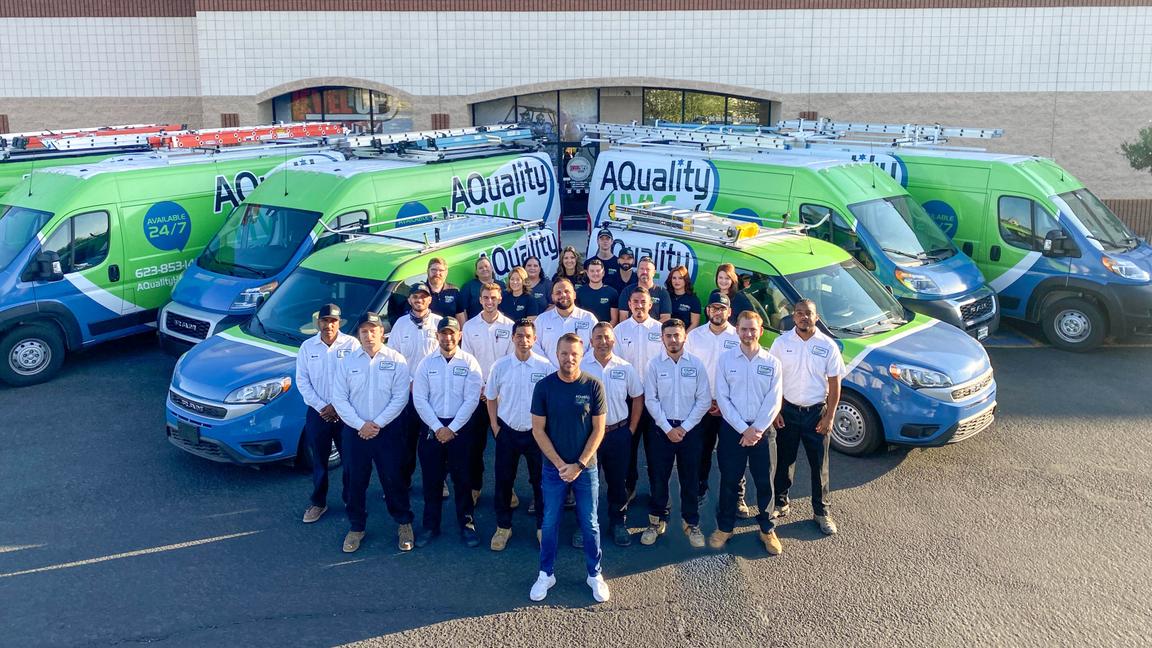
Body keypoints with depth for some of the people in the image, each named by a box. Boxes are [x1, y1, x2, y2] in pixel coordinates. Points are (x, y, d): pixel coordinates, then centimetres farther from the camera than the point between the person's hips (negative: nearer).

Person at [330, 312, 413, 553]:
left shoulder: (396, 360, -2)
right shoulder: (348, 361, 3)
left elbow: (400, 397, -7)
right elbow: (339, 398, -1)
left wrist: (377, 423, -13)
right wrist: (360, 425, -11)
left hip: (388, 429, -2)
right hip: (355, 431, 2)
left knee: (393, 478, 3)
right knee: (355, 480, 9)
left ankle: (404, 524, 20)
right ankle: (356, 527, 24)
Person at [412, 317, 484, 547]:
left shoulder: (470, 363, -3)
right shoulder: (426, 363, 2)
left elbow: (471, 400, -7)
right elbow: (419, 399, -2)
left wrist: (451, 429, -11)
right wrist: (438, 428, -10)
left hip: (460, 427, -1)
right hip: (432, 427, 1)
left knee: (462, 478, 5)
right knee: (431, 478, 7)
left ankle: (467, 524, 18)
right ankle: (430, 525, 20)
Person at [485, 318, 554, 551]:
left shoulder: (545, 366, -8)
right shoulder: (500, 366, -4)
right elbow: (491, 398, 8)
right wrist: (494, 426, 3)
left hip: (536, 432, -1)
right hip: (507, 432, 1)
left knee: (540, 480, 8)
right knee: (503, 481, 9)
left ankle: (543, 526, 24)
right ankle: (503, 527, 25)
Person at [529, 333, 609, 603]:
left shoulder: (593, 386, -8)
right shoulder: (544, 386, -7)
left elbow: (598, 429, -5)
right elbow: (538, 430, -5)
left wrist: (579, 465, -11)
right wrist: (560, 464, -11)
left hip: (586, 467, 0)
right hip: (553, 467, 1)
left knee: (590, 523, 9)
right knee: (550, 523, 10)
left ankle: (594, 574, 25)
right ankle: (546, 573, 26)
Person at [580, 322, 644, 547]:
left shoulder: (626, 368, 0)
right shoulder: (580, 367, -5)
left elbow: (638, 398, 9)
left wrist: (632, 428, 6)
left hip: (619, 433, 1)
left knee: (618, 481, 12)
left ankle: (618, 523, 27)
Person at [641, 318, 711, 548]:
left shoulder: (696, 364, -2)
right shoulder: (654, 365, -2)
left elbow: (704, 400, -2)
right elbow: (651, 400, -3)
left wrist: (684, 427, -8)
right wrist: (668, 428, -10)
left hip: (690, 429, 0)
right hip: (661, 428, 0)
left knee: (690, 478, 7)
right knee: (658, 477, 6)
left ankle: (692, 523, 19)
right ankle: (657, 521, 20)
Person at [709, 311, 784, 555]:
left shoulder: (772, 362, 1)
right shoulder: (725, 359, -1)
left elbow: (773, 400, -3)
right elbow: (722, 398, -5)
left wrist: (757, 429, -12)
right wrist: (743, 429, -12)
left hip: (763, 430, 1)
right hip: (732, 428, 0)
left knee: (765, 482, 6)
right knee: (729, 480, 7)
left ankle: (767, 530, 21)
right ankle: (724, 527, 22)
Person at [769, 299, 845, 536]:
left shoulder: (828, 346, -5)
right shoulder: (782, 342, -3)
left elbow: (834, 384, -2)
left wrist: (829, 417, -6)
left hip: (816, 412, -1)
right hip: (787, 410, 1)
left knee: (819, 464, 7)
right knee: (784, 460, 12)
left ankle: (821, 512, 20)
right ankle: (781, 503, 29)